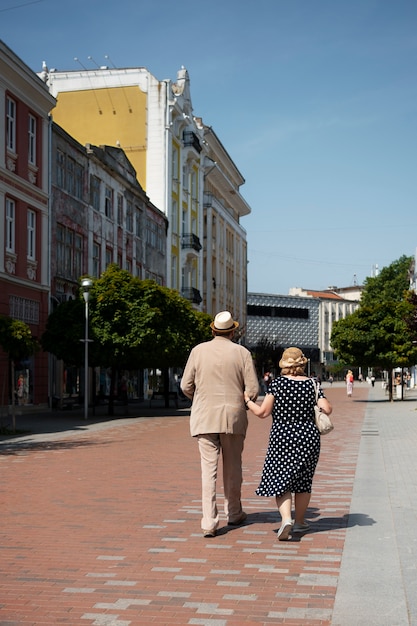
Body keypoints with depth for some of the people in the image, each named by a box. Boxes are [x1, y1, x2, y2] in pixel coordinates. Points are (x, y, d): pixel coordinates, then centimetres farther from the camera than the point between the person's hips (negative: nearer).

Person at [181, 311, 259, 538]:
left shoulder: (198, 351, -1)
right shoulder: (242, 353, -2)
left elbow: (186, 386, 2)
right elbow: (253, 390, -4)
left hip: (204, 417, 0)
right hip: (233, 417, 0)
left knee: (208, 468, -1)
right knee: (232, 467, 15)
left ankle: (209, 521, -8)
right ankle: (233, 513, 28)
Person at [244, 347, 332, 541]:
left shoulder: (277, 383, -8)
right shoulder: (312, 383, -2)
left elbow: (262, 412, -9)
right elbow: (327, 409, -9)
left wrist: (247, 400, 7)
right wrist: (318, 401, 12)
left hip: (282, 438, -2)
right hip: (308, 437, 2)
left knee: (281, 481, 3)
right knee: (303, 481, 15)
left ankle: (286, 518, -17)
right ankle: (299, 522, 24)